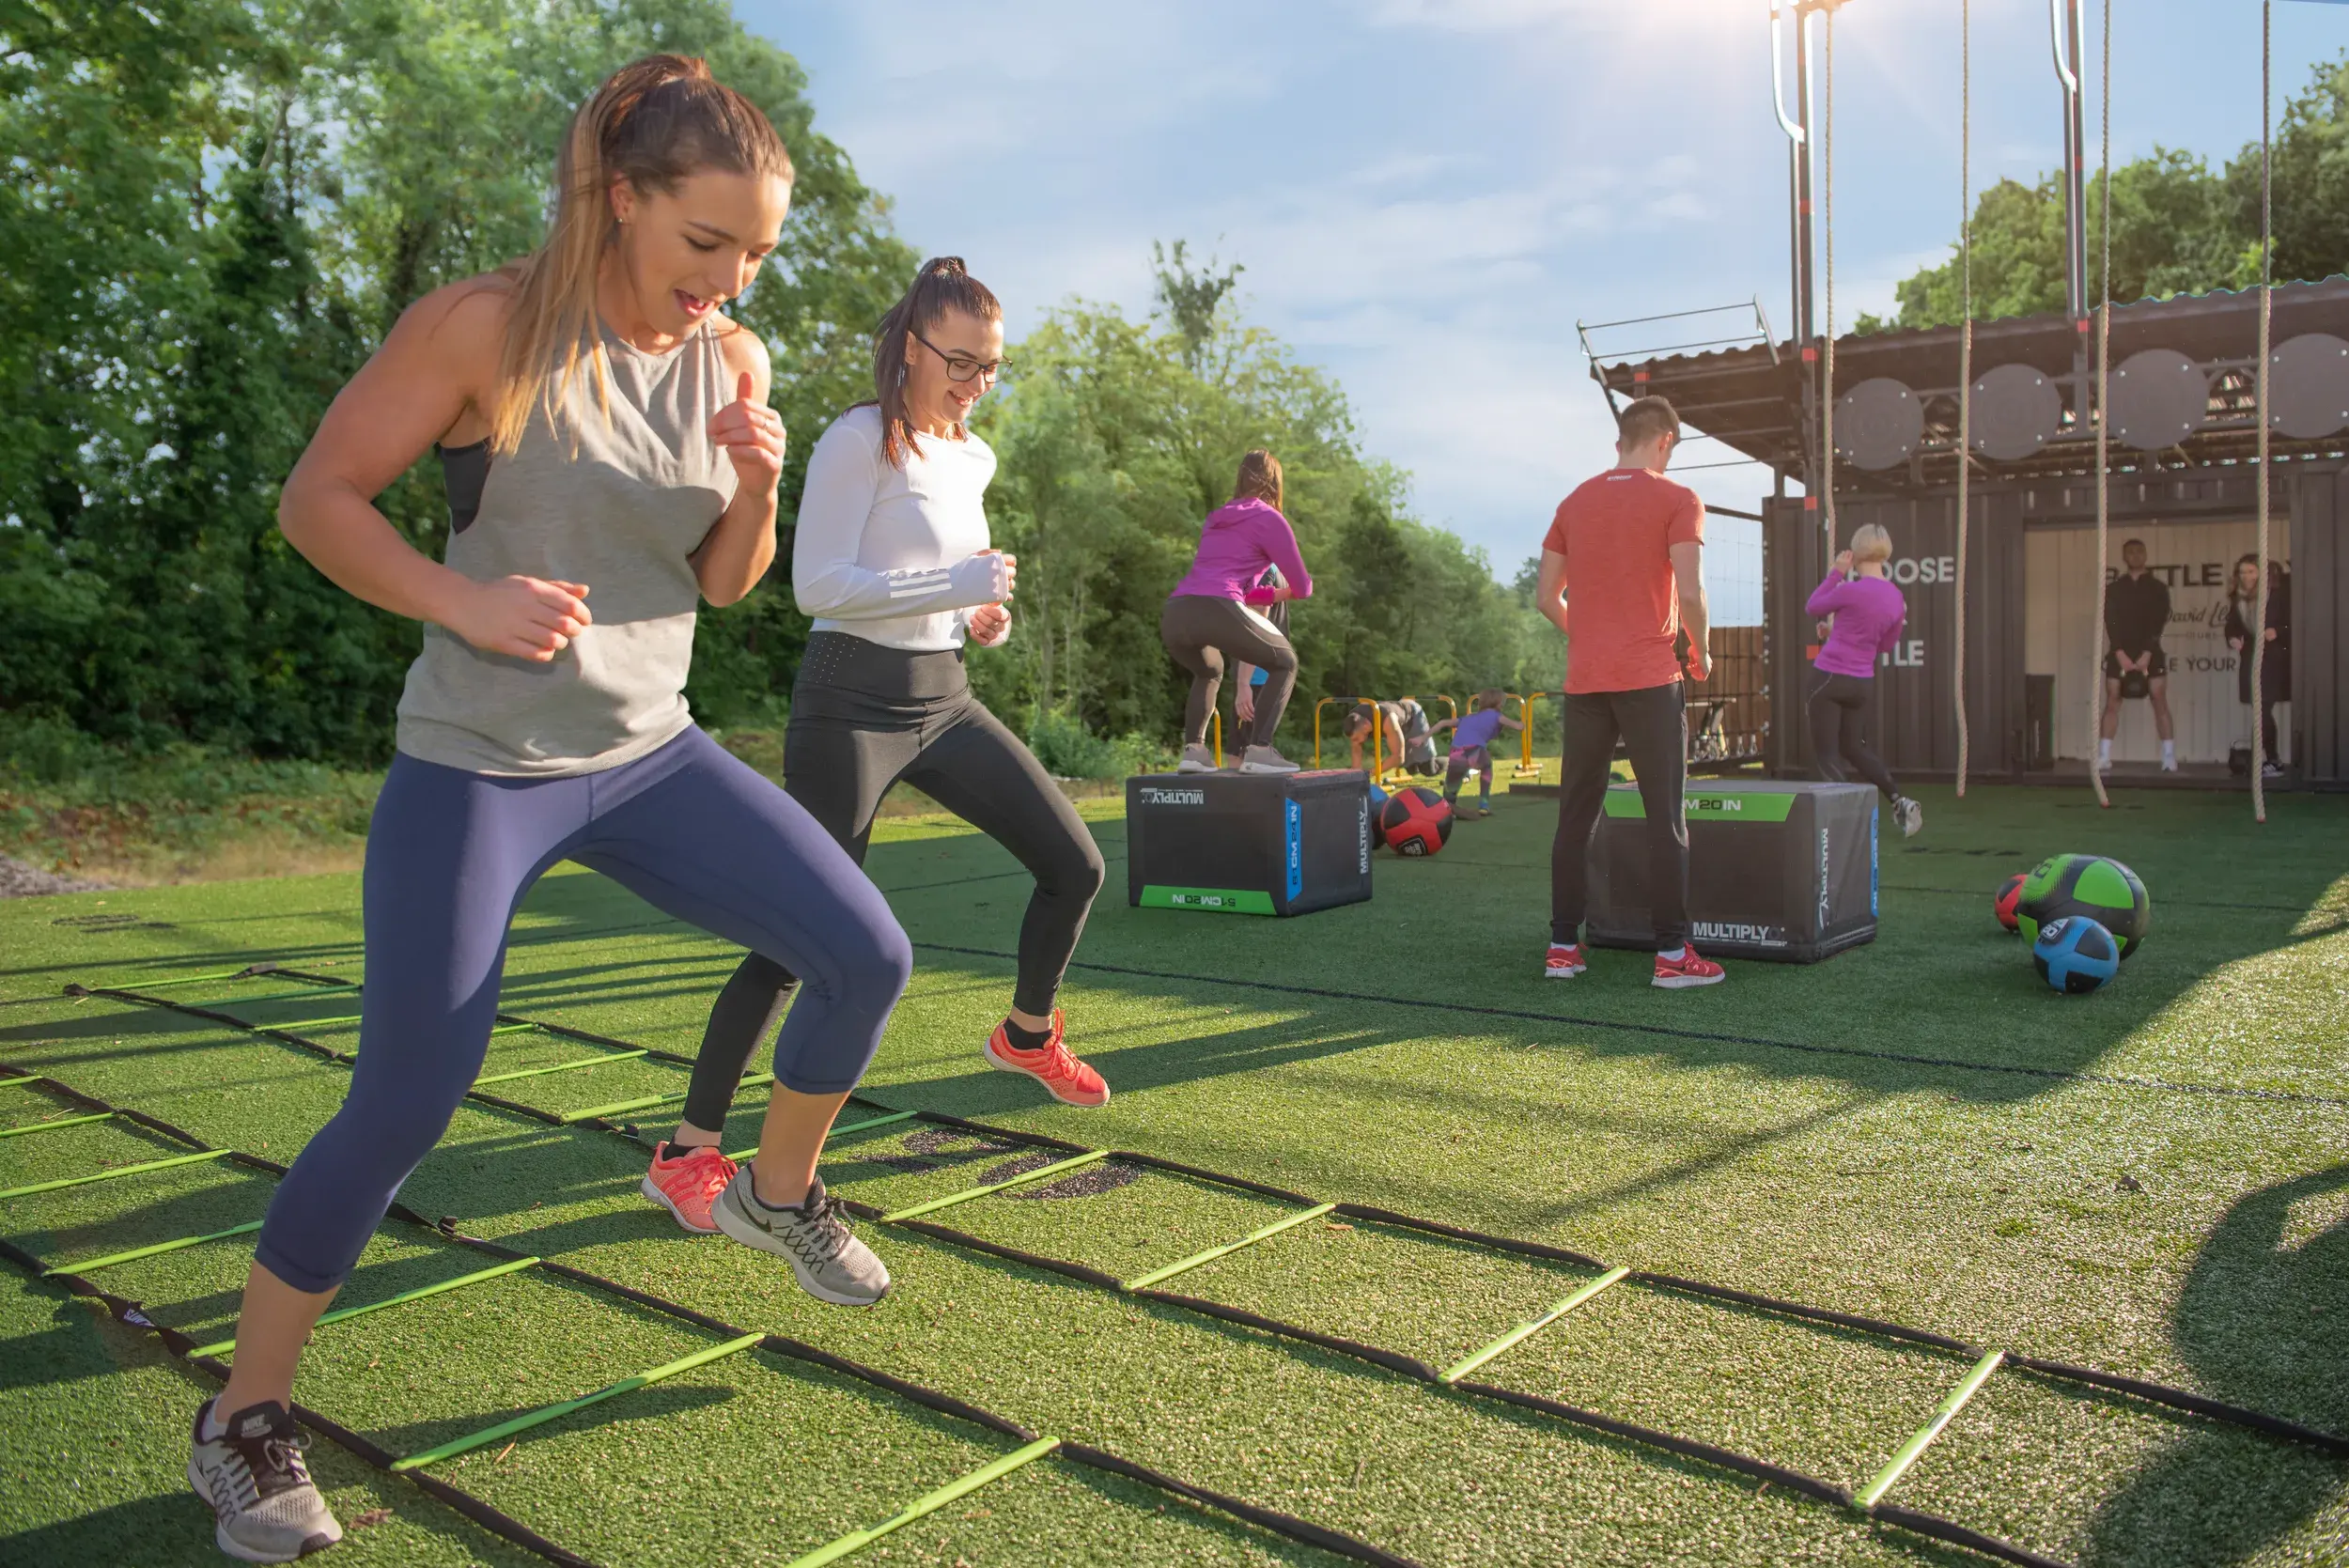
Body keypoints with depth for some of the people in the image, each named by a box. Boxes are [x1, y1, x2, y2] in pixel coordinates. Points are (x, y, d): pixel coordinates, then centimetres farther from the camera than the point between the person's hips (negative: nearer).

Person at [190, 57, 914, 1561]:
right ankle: (245, 1416, 18)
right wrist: (466, 604, -22)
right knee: (404, 1106, -6)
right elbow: (317, 497, -7)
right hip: (478, 764, -5)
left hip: (650, 754, 5)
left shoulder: (733, 362, 3)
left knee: (870, 953, -4)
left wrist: (756, 491, -11)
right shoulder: (487, 326, -12)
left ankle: (782, 1190, 25)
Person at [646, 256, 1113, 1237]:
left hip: (946, 701, 8)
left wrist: (983, 614, 6)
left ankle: (1027, 1037, 31)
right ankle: (687, 1153, 2)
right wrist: (954, 586, -24)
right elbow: (817, 584, -17)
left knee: (1076, 866, 6)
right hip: (854, 701, -7)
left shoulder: (973, 458, 14)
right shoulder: (860, 440, -9)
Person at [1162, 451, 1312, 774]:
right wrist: (1289, 591, 39)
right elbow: (1302, 587, 15)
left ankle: (1193, 749, 14)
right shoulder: (1269, 518, 11)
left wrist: (1275, 595, 48)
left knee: (1209, 672, 35)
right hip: (1216, 611, -6)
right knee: (1285, 662, 16)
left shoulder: (1215, 519, 30)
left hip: (1173, 614, 6)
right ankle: (1258, 750, -1)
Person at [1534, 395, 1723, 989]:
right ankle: (1672, 954, 0)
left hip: (1584, 680, 5)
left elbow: (1546, 596, 11)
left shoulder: (1574, 502, 12)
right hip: (1649, 679, -4)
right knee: (1665, 818, 0)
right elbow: (1689, 593, -12)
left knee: (1575, 817, 8)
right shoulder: (1677, 500, -2)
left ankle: (1563, 946, 11)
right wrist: (1701, 652, 4)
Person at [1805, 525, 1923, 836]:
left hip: (1830, 677, -7)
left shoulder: (1851, 590, -18)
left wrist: (1836, 572, 3)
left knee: (1825, 752, 2)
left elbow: (1812, 608, -1)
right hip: (1863, 682, 7)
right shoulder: (1897, 599, 3)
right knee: (1855, 747, 23)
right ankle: (1900, 802, 15)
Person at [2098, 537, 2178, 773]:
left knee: (2160, 703, -5)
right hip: (2120, 653, 1)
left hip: (2150, 652, -1)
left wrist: (2146, 654, -15)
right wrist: (2121, 654, -14)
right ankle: (2104, 758, -1)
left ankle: (2169, 760, -5)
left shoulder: (2158, 587, 5)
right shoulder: (2113, 588, 7)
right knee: (2111, 703, -3)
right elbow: (2110, 623, -2)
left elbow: (2159, 622, -4)